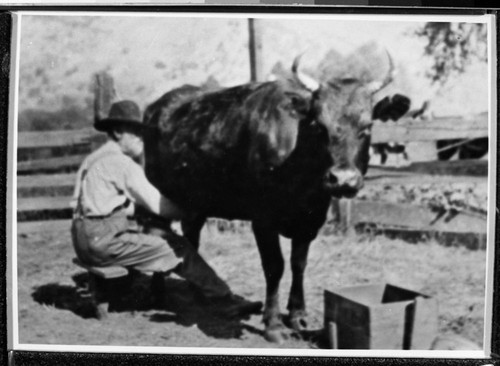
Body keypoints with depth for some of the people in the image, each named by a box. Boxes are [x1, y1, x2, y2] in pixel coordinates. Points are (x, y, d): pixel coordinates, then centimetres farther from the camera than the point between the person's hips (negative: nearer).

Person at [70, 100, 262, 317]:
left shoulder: (95, 159, 18)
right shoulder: (122, 163, -12)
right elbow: (157, 205, -10)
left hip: (87, 239, 9)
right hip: (104, 242, -9)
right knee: (179, 250, -7)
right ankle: (227, 302, -3)